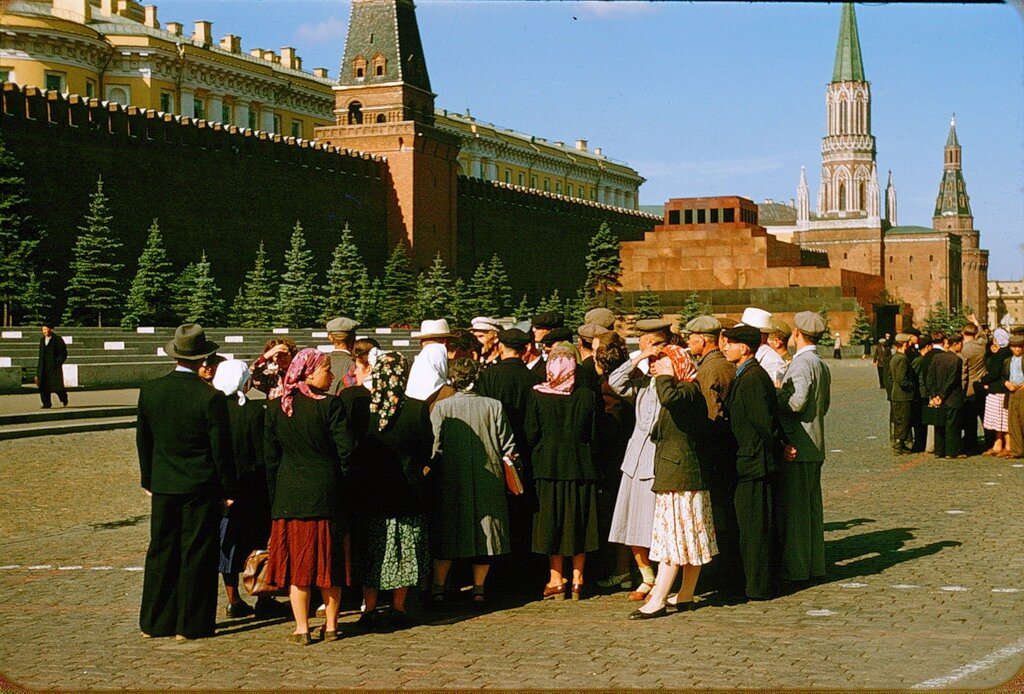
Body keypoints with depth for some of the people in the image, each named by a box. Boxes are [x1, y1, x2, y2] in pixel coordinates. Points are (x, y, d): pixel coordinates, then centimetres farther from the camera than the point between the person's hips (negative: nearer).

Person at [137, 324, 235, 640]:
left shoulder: (149, 390, -2)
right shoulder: (211, 397, -16)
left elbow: (143, 440, 7)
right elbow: (221, 448, -11)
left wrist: (147, 480, 19)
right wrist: (228, 489, -1)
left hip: (163, 485, 4)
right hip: (202, 487, -4)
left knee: (161, 551, 13)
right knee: (197, 555, 5)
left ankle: (154, 622, 20)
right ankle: (190, 625, 10)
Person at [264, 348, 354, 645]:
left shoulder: (275, 408, 2)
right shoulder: (330, 405, -10)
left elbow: (270, 456, 5)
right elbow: (346, 448, -13)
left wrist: (274, 495, 14)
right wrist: (340, 478, 4)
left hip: (288, 495, 2)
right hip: (326, 494, -2)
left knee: (296, 560, 8)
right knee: (328, 560, 9)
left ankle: (301, 628, 8)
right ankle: (331, 625, 16)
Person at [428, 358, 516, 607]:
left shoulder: (441, 407, -8)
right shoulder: (494, 406, -4)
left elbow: (435, 447, -9)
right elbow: (508, 446, -2)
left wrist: (431, 470, 4)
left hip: (451, 481, 0)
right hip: (488, 481, 1)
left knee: (447, 536, 9)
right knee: (484, 532, 10)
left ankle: (438, 589, 8)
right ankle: (478, 589, 12)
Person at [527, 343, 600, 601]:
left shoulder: (538, 396, -7)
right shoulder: (587, 396, -3)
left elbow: (530, 435, -4)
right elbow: (594, 434, 2)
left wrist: (532, 461, 10)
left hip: (548, 465, -1)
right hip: (581, 467, 2)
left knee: (552, 522, 6)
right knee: (578, 522, 9)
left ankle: (556, 581, 6)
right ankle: (577, 580, 13)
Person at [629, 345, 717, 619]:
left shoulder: (689, 390, -13)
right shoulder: (681, 390, 17)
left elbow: (669, 398, -36)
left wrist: (664, 377, -22)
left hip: (680, 475, -10)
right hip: (674, 475, 10)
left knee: (673, 537, -10)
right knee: (688, 539, 13)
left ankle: (658, 601, -11)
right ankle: (685, 596, 18)